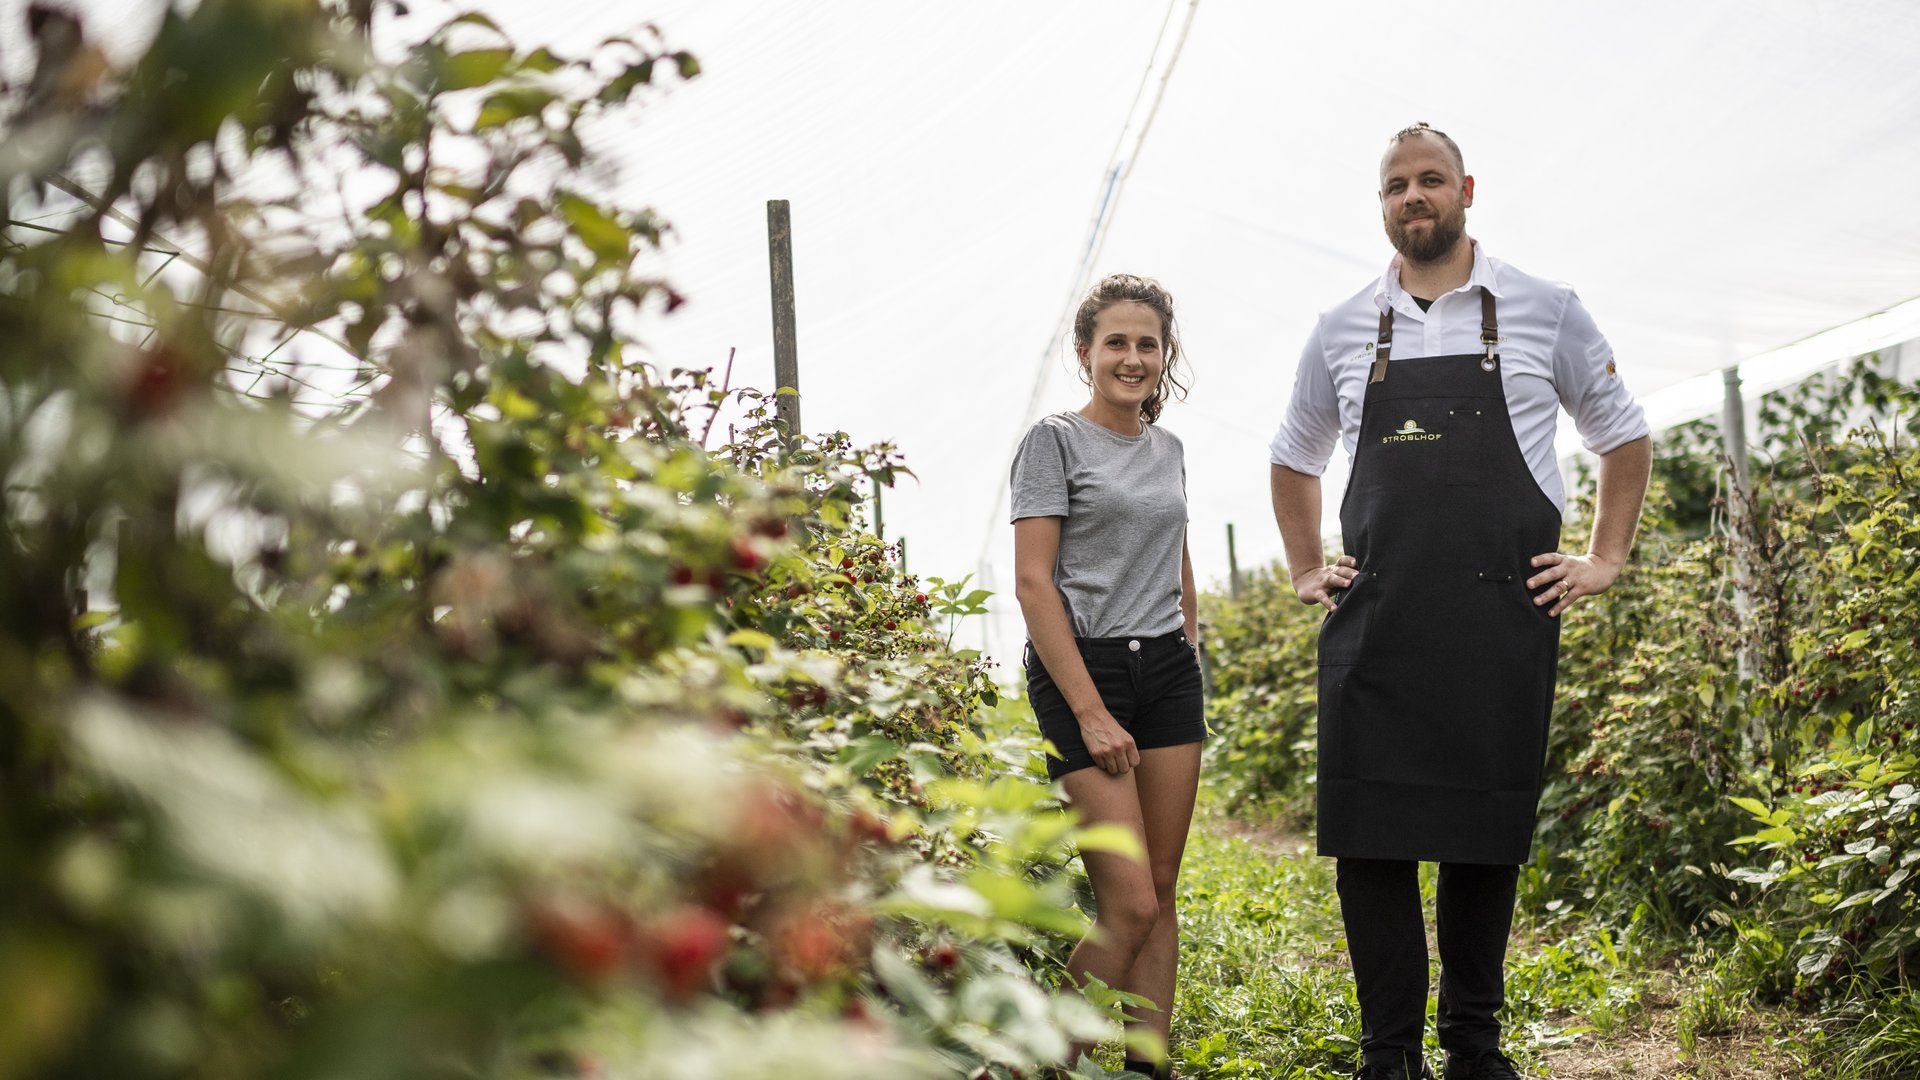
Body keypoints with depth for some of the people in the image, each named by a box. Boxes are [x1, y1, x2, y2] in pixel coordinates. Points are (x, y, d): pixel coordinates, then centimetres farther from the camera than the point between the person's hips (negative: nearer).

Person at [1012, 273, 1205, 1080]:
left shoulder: (1169, 449, 14)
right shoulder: (1056, 440, -5)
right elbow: (1032, 583, -11)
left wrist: (1187, 639, 15)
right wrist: (1090, 712, -16)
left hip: (1169, 671, 6)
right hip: (1083, 670, -6)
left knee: (1161, 893, 5)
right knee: (1129, 904, -10)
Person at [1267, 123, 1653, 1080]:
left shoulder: (1544, 310, 6)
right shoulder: (1344, 330, 11)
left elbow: (1624, 434, 16)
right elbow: (1292, 459, 25)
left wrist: (1605, 560, 9)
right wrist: (1306, 572, 16)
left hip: (1503, 619, -1)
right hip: (1373, 623, 1)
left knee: (1487, 832, 5)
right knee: (1370, 836, -2)